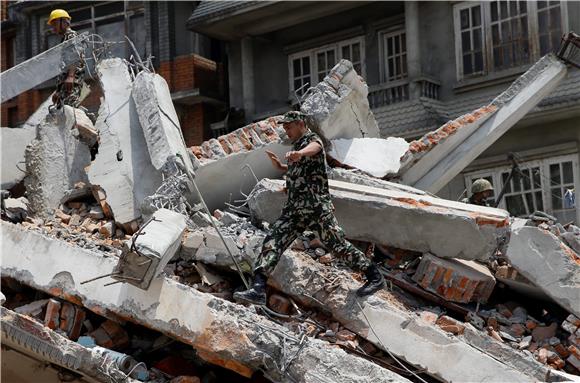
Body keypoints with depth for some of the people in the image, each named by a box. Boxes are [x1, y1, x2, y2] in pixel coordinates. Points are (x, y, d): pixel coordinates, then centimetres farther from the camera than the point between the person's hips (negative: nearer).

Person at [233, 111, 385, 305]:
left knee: (337, 244, -6)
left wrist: (300, 154, -54)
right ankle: (258, 289, -14)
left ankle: (374, 276, 9)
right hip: (294, 208, 8)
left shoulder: (312, 139, -4)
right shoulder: (298, 145, 22)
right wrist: (281, 167, 26)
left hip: (317, 206, -8)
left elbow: (314, 147, -32)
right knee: (272, 242, -7)